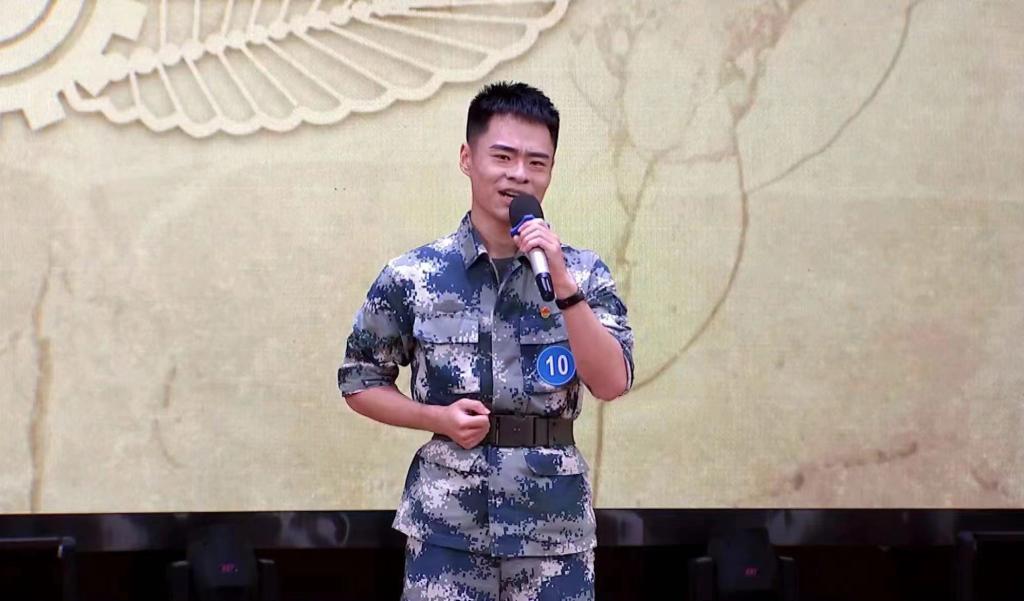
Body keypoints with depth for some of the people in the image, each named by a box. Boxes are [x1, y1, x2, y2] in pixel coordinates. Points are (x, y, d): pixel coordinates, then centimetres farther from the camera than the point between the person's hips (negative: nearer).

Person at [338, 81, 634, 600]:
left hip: (555, 526, 1)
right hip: (447, 525, -1)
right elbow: (360, 382, 8)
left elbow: (612, 383, -9)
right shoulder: (412, 277, 0)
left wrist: (562, 282, -16)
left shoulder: (583, 273, 2)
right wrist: (438, 417, -8)